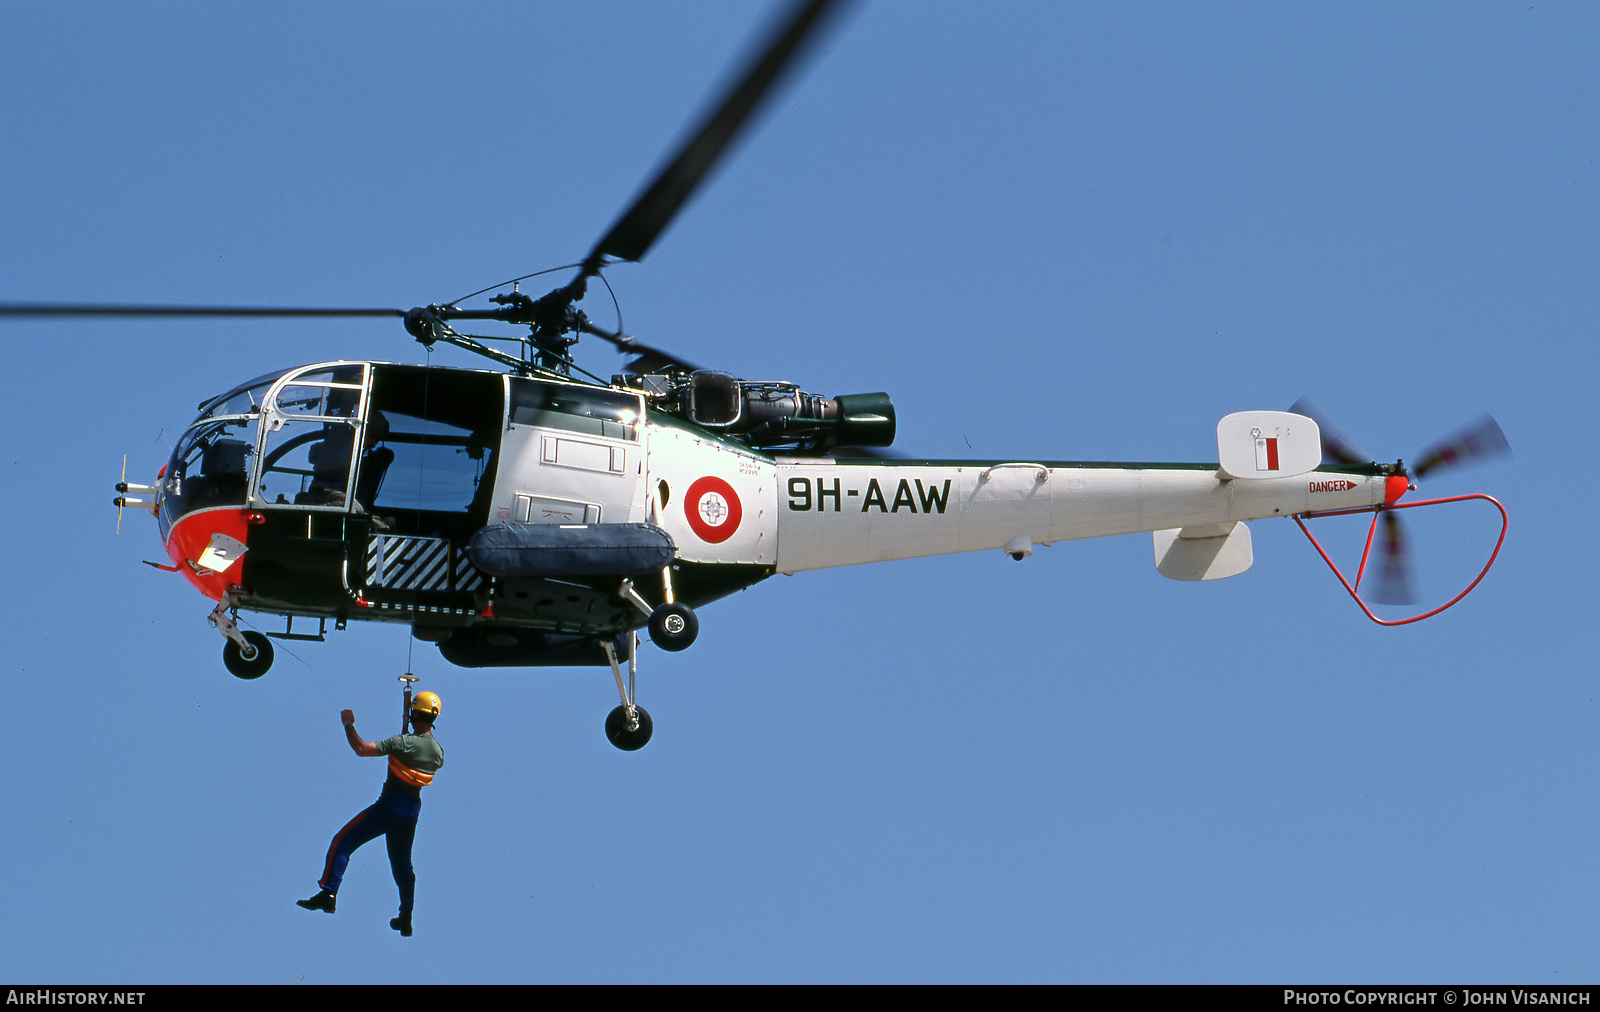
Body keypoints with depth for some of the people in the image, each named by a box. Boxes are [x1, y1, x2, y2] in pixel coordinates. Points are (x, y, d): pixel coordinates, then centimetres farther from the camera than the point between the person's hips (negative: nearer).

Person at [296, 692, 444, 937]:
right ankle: (406, 919, 19)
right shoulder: (438, 752, 1)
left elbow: (362, 749, -19)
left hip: (390, 804, -6)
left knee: (342, 842, 0)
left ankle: (328, 894, -9)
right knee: (402, 862, 20)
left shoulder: (404, 742, -18)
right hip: (414, 806, 6)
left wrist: (349, 725, -4)